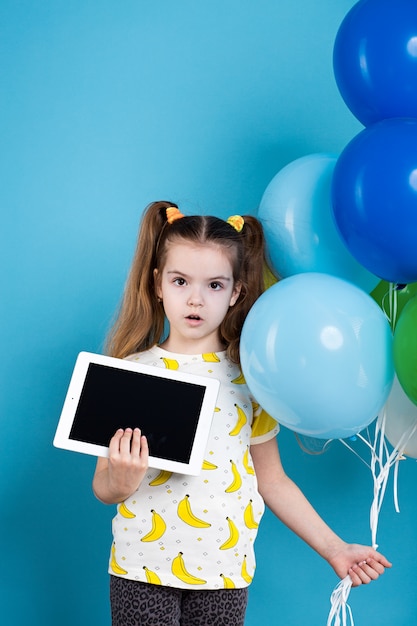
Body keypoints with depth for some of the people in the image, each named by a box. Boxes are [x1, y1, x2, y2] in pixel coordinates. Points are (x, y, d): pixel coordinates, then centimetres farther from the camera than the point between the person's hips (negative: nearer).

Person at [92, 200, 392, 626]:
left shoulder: (248, 379, 1)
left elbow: (272, 480, 6)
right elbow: (102, 487, -1)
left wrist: (333, 549, 2)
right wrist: (120, 483, -23)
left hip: (223, 574, 1)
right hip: (142, 569, -1)